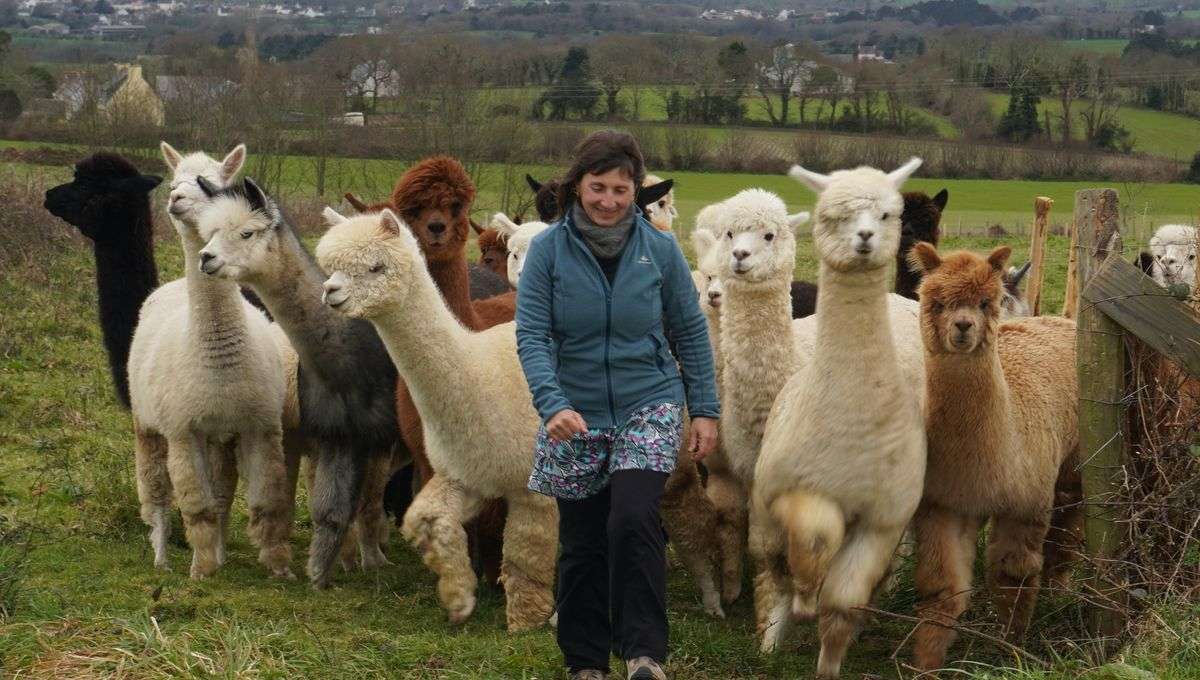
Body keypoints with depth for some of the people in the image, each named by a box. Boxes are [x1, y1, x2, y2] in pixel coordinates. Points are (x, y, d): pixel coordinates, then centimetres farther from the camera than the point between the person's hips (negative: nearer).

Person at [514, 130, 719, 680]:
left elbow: (690, 331, 6)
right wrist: (553, 404, -26)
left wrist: (704, 409, 4)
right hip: (576, 418, 1)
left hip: (648, 408, -1)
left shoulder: (659, 249, -3)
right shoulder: (548, 249, -7)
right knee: (582, 543, 7)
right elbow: (531, 335, -11)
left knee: (633, 519, -21)